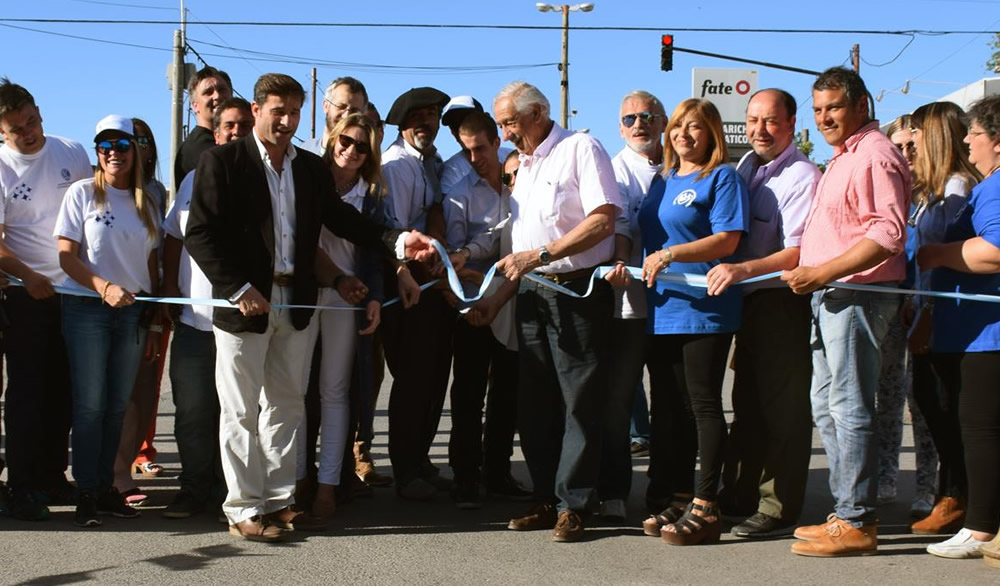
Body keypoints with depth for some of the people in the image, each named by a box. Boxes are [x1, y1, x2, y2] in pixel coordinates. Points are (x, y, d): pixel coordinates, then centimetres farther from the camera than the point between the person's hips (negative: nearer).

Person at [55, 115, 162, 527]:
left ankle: (106, 487, 14)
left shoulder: (146, 202, 11)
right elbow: (67, 256, -5)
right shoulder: (83, 193, 0)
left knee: (118, 405, 6)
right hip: (87, 309, -3)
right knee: (89, 404, -3)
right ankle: (86, 494, 4)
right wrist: (104, 287, -20)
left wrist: (153, 322, 9)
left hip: (134, 312, 3)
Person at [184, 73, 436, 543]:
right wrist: (238, 288, -18)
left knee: (285, 405, 13)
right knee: (242, 411, 3)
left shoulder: (312, 167, 10)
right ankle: (243, 509, 12)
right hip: (246, 302, -5)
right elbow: (200, 234, -11)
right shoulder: (222, 161, -6)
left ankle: (278, 500, 24)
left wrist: (397, 241, -12)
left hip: (295, 304, 6)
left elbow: (343, 219, 4)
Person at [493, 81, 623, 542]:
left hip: (577, 291, -8)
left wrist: (539, 254, -19)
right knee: (534, 401, 8)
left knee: (580, 402, -3)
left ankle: (573, 506, 2)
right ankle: (546, 500, 17)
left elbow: (603, 220, -17)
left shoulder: (581, 149, -6)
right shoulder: (524, 164, 19)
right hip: (531, 293, 8)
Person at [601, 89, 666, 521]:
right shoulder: (615, 169, 5)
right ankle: (613, 492, 5)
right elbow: (618, 223, -9)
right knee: (618, 396, -3)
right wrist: (620, 262, -27)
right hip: (629, 297, -3)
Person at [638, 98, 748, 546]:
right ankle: (678, 500, 18)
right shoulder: (661, 181, 20)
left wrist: (669, 255, -21)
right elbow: (645, 236, 25)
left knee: (703, 404, -5)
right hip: (660, 308, 7)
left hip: (704, 307, -7)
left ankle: (705, 507, -1)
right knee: (669, 407, 10)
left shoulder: (722, 177, -2)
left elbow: (727, 239, -13)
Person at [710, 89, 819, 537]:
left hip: (784, 302, -9)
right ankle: (738, 497, 28)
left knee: (782, 408, -2)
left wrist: (743, 269, -33)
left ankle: (778, 508, 7)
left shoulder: (803, 177, -14)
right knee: (746, 402, 17)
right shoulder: (746, 167, 12)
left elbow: (798, 252, -23)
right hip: (747, 300, 9)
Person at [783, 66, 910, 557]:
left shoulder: (876, 156, -12)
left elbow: (889, 234, -22)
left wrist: (823, 273, -22)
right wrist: (811, 276, 17)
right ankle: (846, 512, 21)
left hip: (858, 294, -11)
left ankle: (857, 522, -1)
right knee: (826, 406, 13)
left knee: (849, 407, -7)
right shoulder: (842, 158, 21)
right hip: (830, 296, 11)